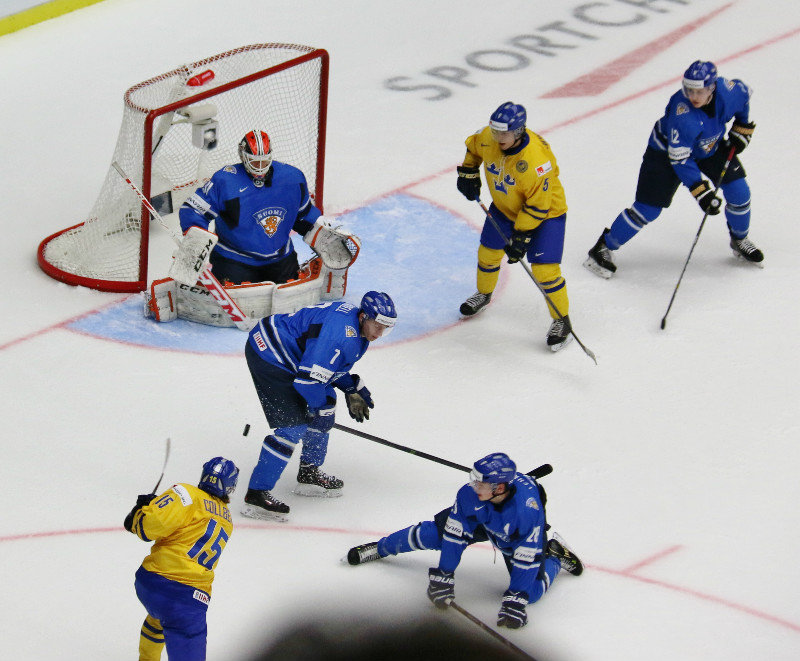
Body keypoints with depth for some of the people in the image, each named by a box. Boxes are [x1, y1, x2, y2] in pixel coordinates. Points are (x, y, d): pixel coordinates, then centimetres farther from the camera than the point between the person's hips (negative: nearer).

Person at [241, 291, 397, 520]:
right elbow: (310, 376, -27)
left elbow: (332, 364, 21)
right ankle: (256, 496, -12)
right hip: (267, 354, -11)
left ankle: (309, 475, 29)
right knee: (294, 426, -14)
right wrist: (321, 408, -12)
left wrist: (353, 389, 11)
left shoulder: (356, 325, 7)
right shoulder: (341, 334, -27)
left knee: (325, 405, 17)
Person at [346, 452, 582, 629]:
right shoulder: (470, 493, -35)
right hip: (479, 520, 3)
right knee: (433, 533, -6)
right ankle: (380, 547, 21)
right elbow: (455, 533, -24)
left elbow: (527, 558, -38)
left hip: (516, 538, -3)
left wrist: (514, 602, -37)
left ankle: (555, 556, 20)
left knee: (532, 591, -12)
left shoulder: (528, 509, -45)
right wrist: (443, 577, -22)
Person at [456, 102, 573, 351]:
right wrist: (468, 173, 6)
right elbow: (473, 147, 7)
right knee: (488, 252, 17)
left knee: (544, 269, -14)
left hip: (547, 212, -7)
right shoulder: (487, 138, -20)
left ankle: (561, 320, 5)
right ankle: (483, 293, 47)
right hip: (505, 207, 7)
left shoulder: (536, 160, -39)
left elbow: (538, 205, -30)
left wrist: (522, 236, -27)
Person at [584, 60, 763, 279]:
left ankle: (740, 240, 27)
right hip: (667, 150, -5)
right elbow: (680, 160, -33)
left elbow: (745, 94, 1)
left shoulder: (728, 91, -27)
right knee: (648, 209, -9)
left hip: (712, 146, 5)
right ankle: (604, 247, 7)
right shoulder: (682, 115, -40)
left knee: (739, 192, -2)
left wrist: (742, 130, 1)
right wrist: (701, 193, -35)